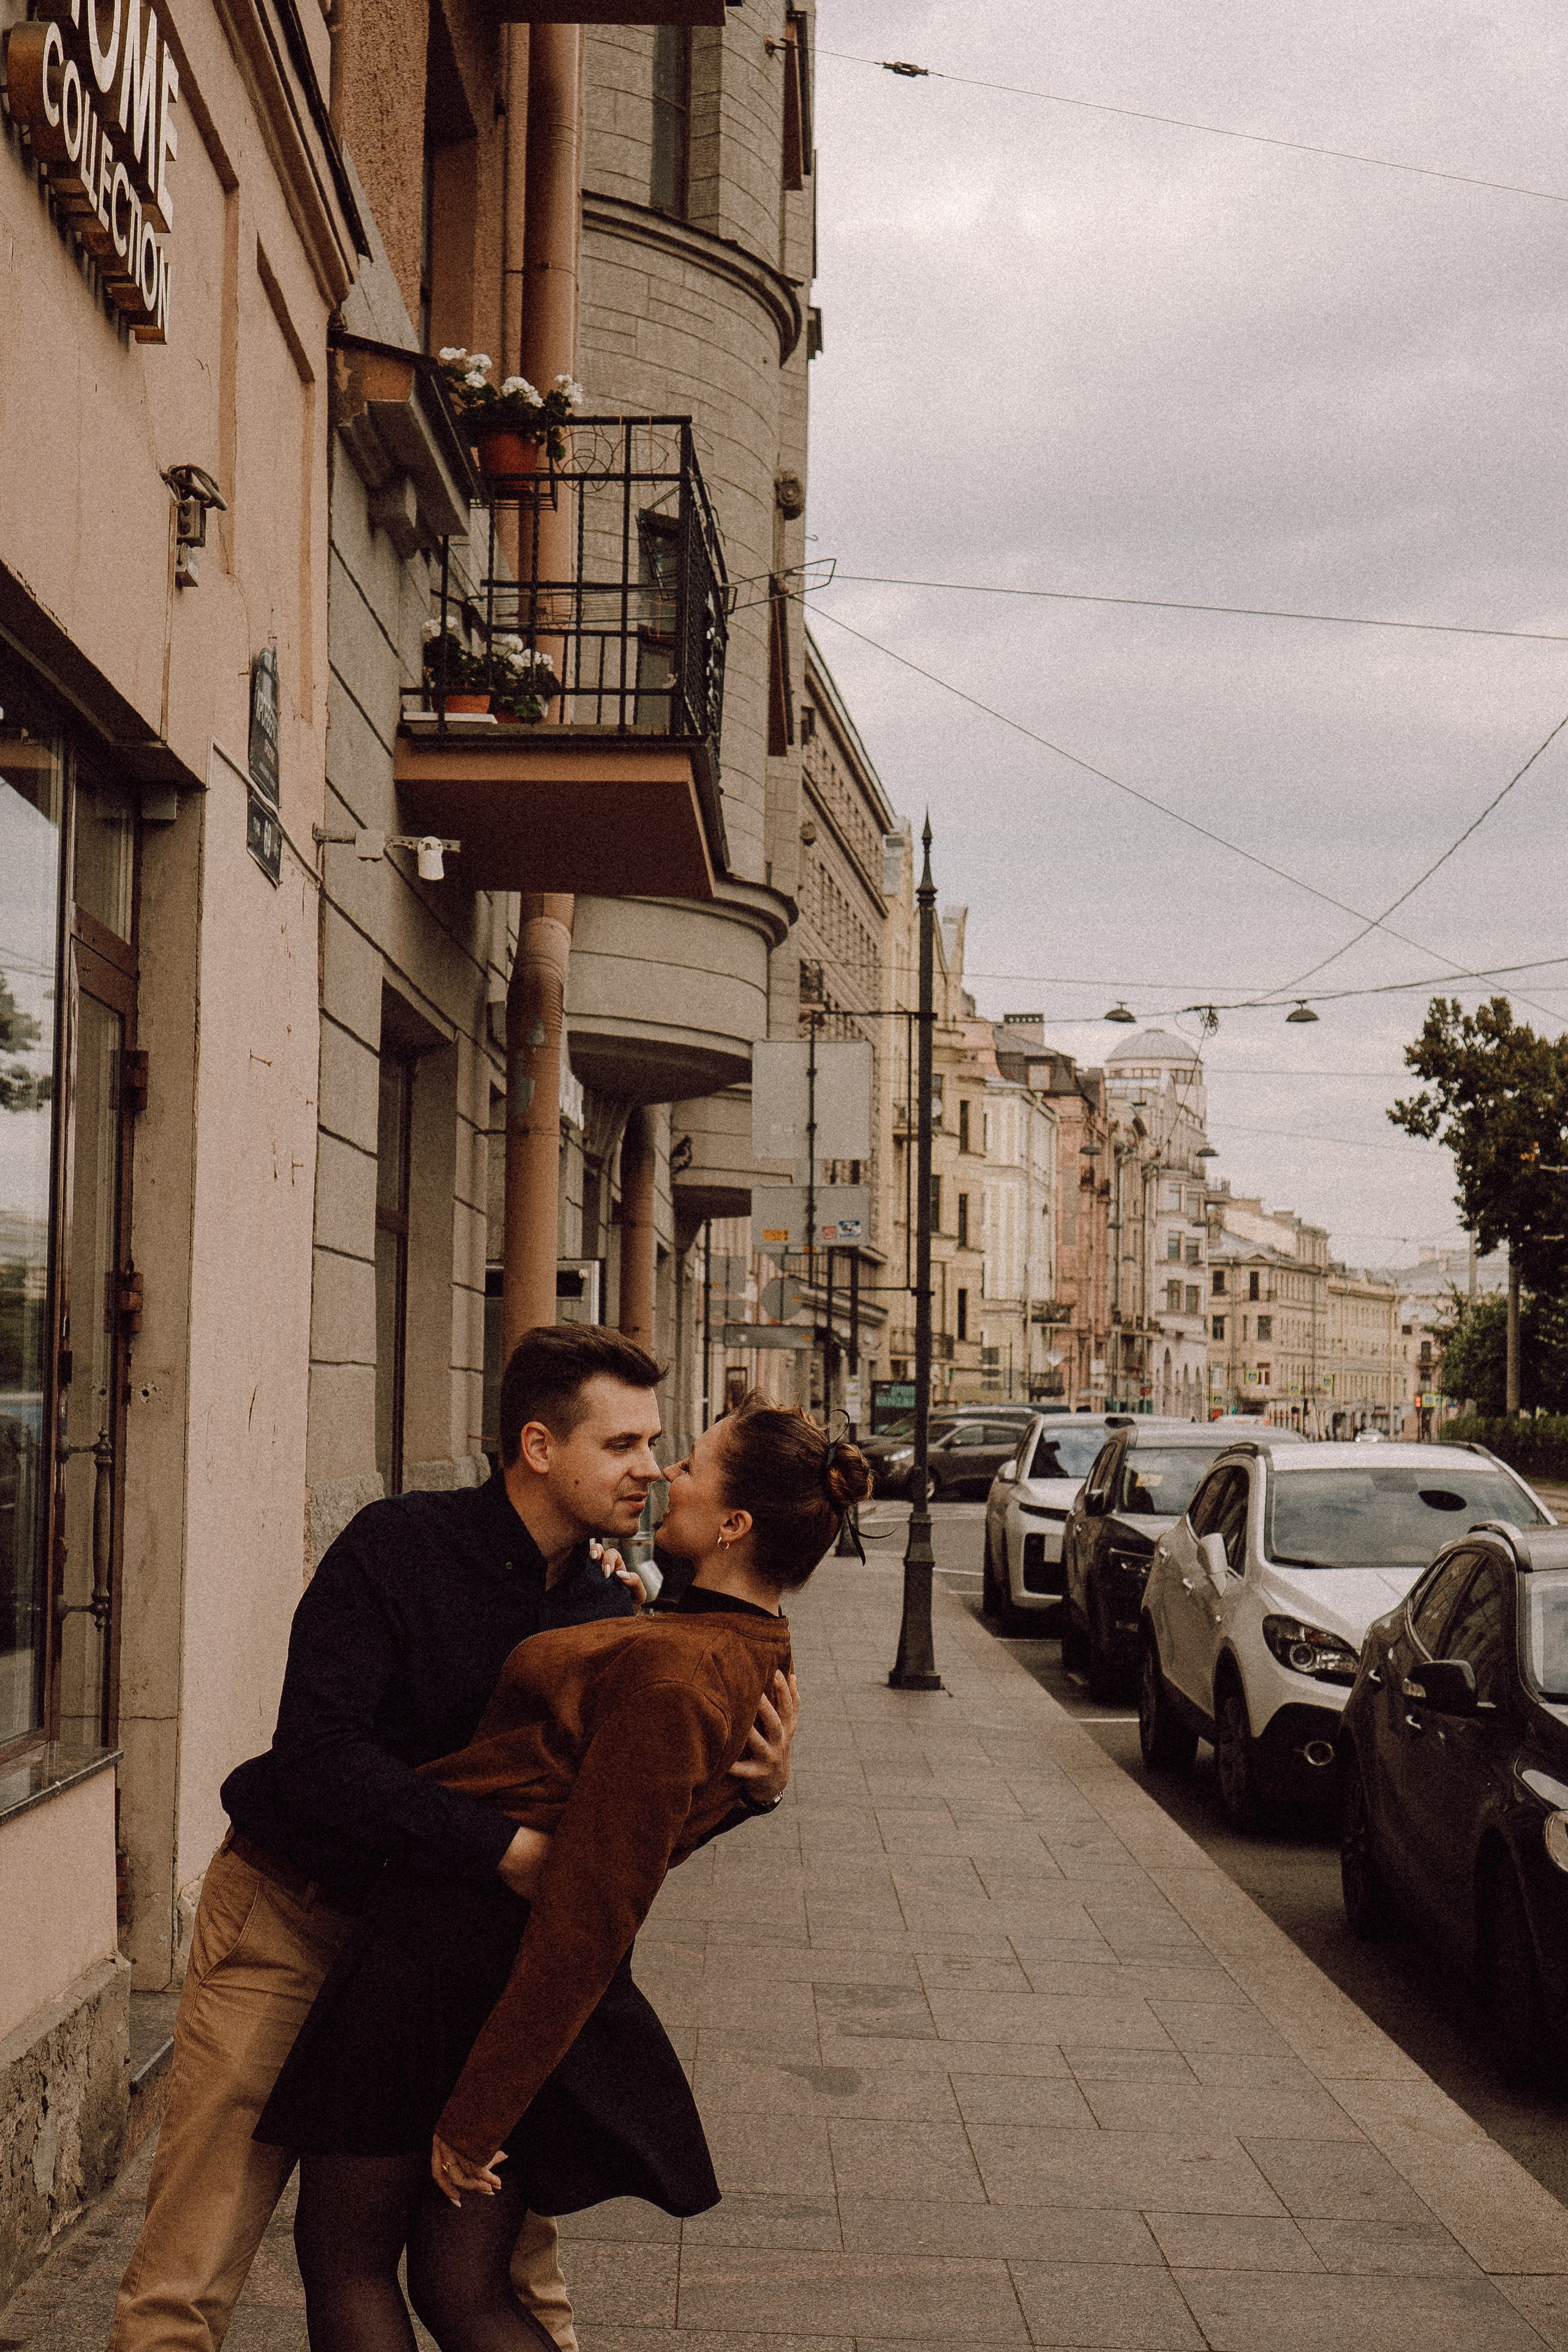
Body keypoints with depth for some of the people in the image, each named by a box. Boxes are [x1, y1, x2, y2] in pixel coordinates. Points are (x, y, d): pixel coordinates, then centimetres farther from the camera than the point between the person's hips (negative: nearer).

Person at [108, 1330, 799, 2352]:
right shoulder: (399, 1547, -19)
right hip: (295, 1917, -5)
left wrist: (750, 1783, -16)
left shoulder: (606, 1607, -2)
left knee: (513, 2247, 6)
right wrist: (504, 1845, -33)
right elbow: (317, 1752, -28)